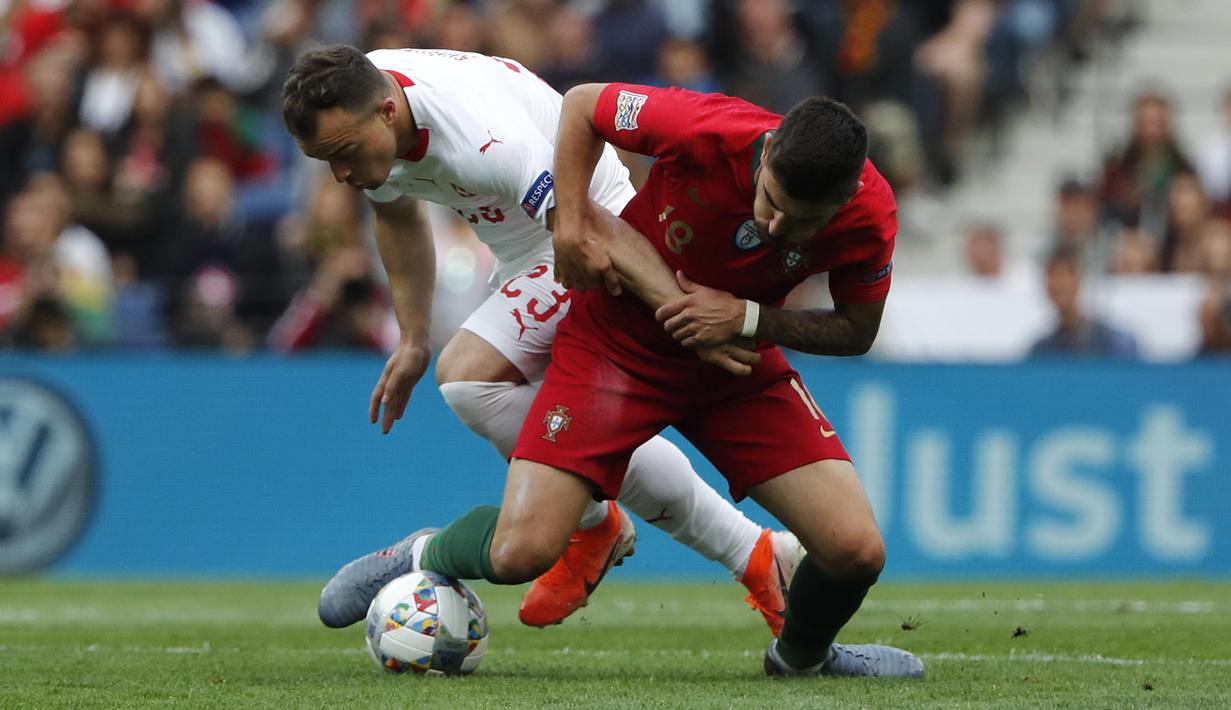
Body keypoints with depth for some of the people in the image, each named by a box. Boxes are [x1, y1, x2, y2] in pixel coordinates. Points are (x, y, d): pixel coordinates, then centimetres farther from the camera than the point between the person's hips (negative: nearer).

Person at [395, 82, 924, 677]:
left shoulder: (869, 213, -24)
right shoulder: (705, 129, -30)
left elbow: (857, 330, -7)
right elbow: (583, 104, -10)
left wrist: (749, 319, -23)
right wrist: (571, 226, -19)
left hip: (735, 359, 2)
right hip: (616, 342, -2)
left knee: (856, 551, -14)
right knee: (520, 553, -18)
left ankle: (801, 654, 23)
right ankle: (427, 558, 19)